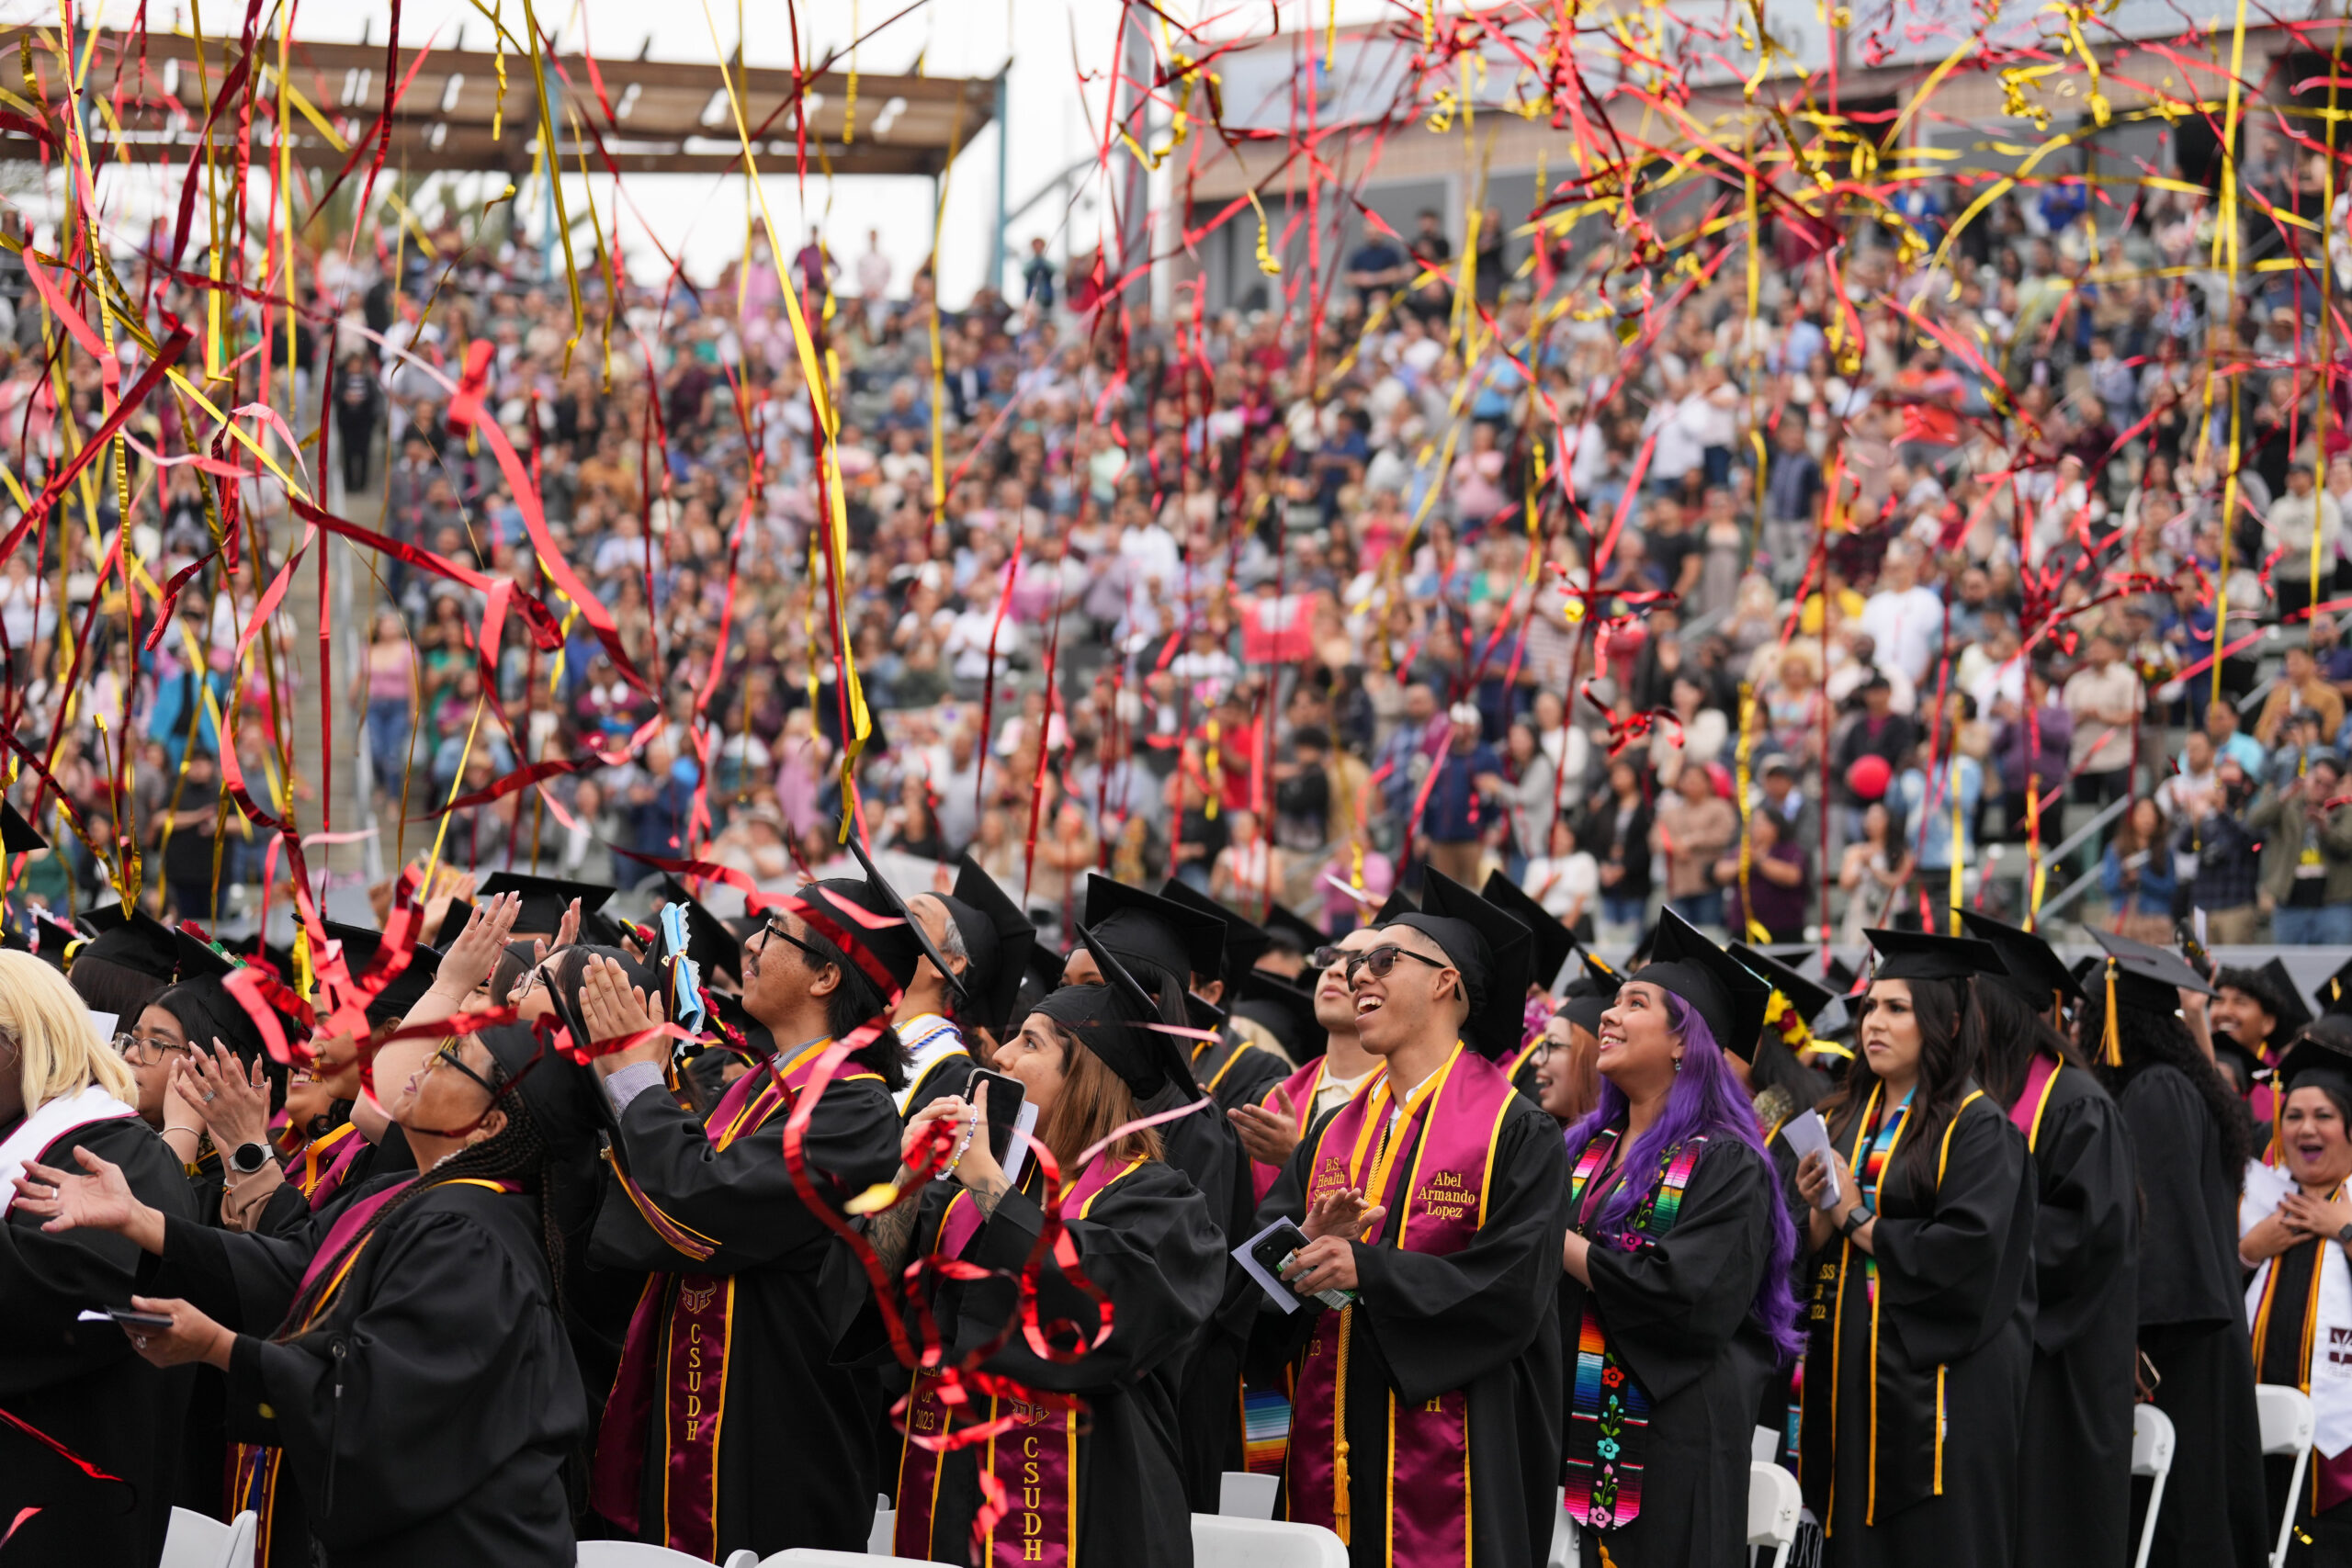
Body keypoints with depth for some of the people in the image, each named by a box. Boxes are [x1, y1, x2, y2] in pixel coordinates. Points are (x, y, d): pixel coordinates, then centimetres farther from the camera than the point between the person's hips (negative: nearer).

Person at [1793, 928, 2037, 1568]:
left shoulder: (1976, 1126, -7)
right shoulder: (1842, 1119, 13)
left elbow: (1967, 1250, -19)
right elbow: (1802, 1249, 12)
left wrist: (1858, 1222, -9)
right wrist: (1818, 1215, -10)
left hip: (1936, 1385, -6)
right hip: (1846, 1377, 6)